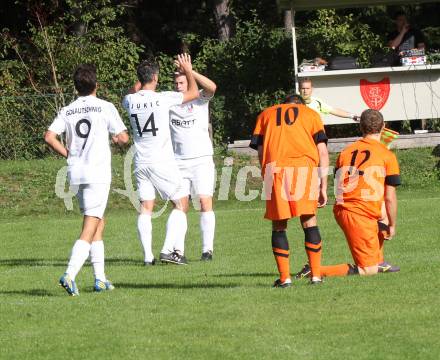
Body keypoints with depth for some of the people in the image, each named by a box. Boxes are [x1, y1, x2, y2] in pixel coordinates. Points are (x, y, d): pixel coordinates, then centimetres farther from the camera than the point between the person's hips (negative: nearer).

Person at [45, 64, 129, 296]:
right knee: (90, 227, -8)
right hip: (98, 172, -5)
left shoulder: (67, 111, 8)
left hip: (75, 172, 5)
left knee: (98, 223, 18)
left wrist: (68, 154, 9)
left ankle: (100, 277, 16)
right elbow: (123, 138, -4)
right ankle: (70, 275, -23)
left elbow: (49, 137, -3)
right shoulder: (105, 107, -3)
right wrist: (116, 138, 19)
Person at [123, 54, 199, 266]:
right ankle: (168, 250, -7)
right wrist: (188, 71, 16)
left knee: (146, 208, 6)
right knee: (179, 204, 5)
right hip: (162, 161, -5)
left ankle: (148, 255, -1)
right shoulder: (163, 99, -12)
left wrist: (140, 82, 34)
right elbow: (194, 92, 2)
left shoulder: (131, 101, 0)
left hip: (140, 162, 5)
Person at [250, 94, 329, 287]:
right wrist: (323, 186, 11)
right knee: (309, 221, 8)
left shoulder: (266, 114, 27)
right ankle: (316, 274, 6)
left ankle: (284, 277, 3)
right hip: (305, 166, 0)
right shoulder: (311, 114, 23)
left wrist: (265, 175, 12)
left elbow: (260, 150, 13)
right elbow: (322, 151, 13)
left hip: (274, 168, 0)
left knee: (279, 225, 7)